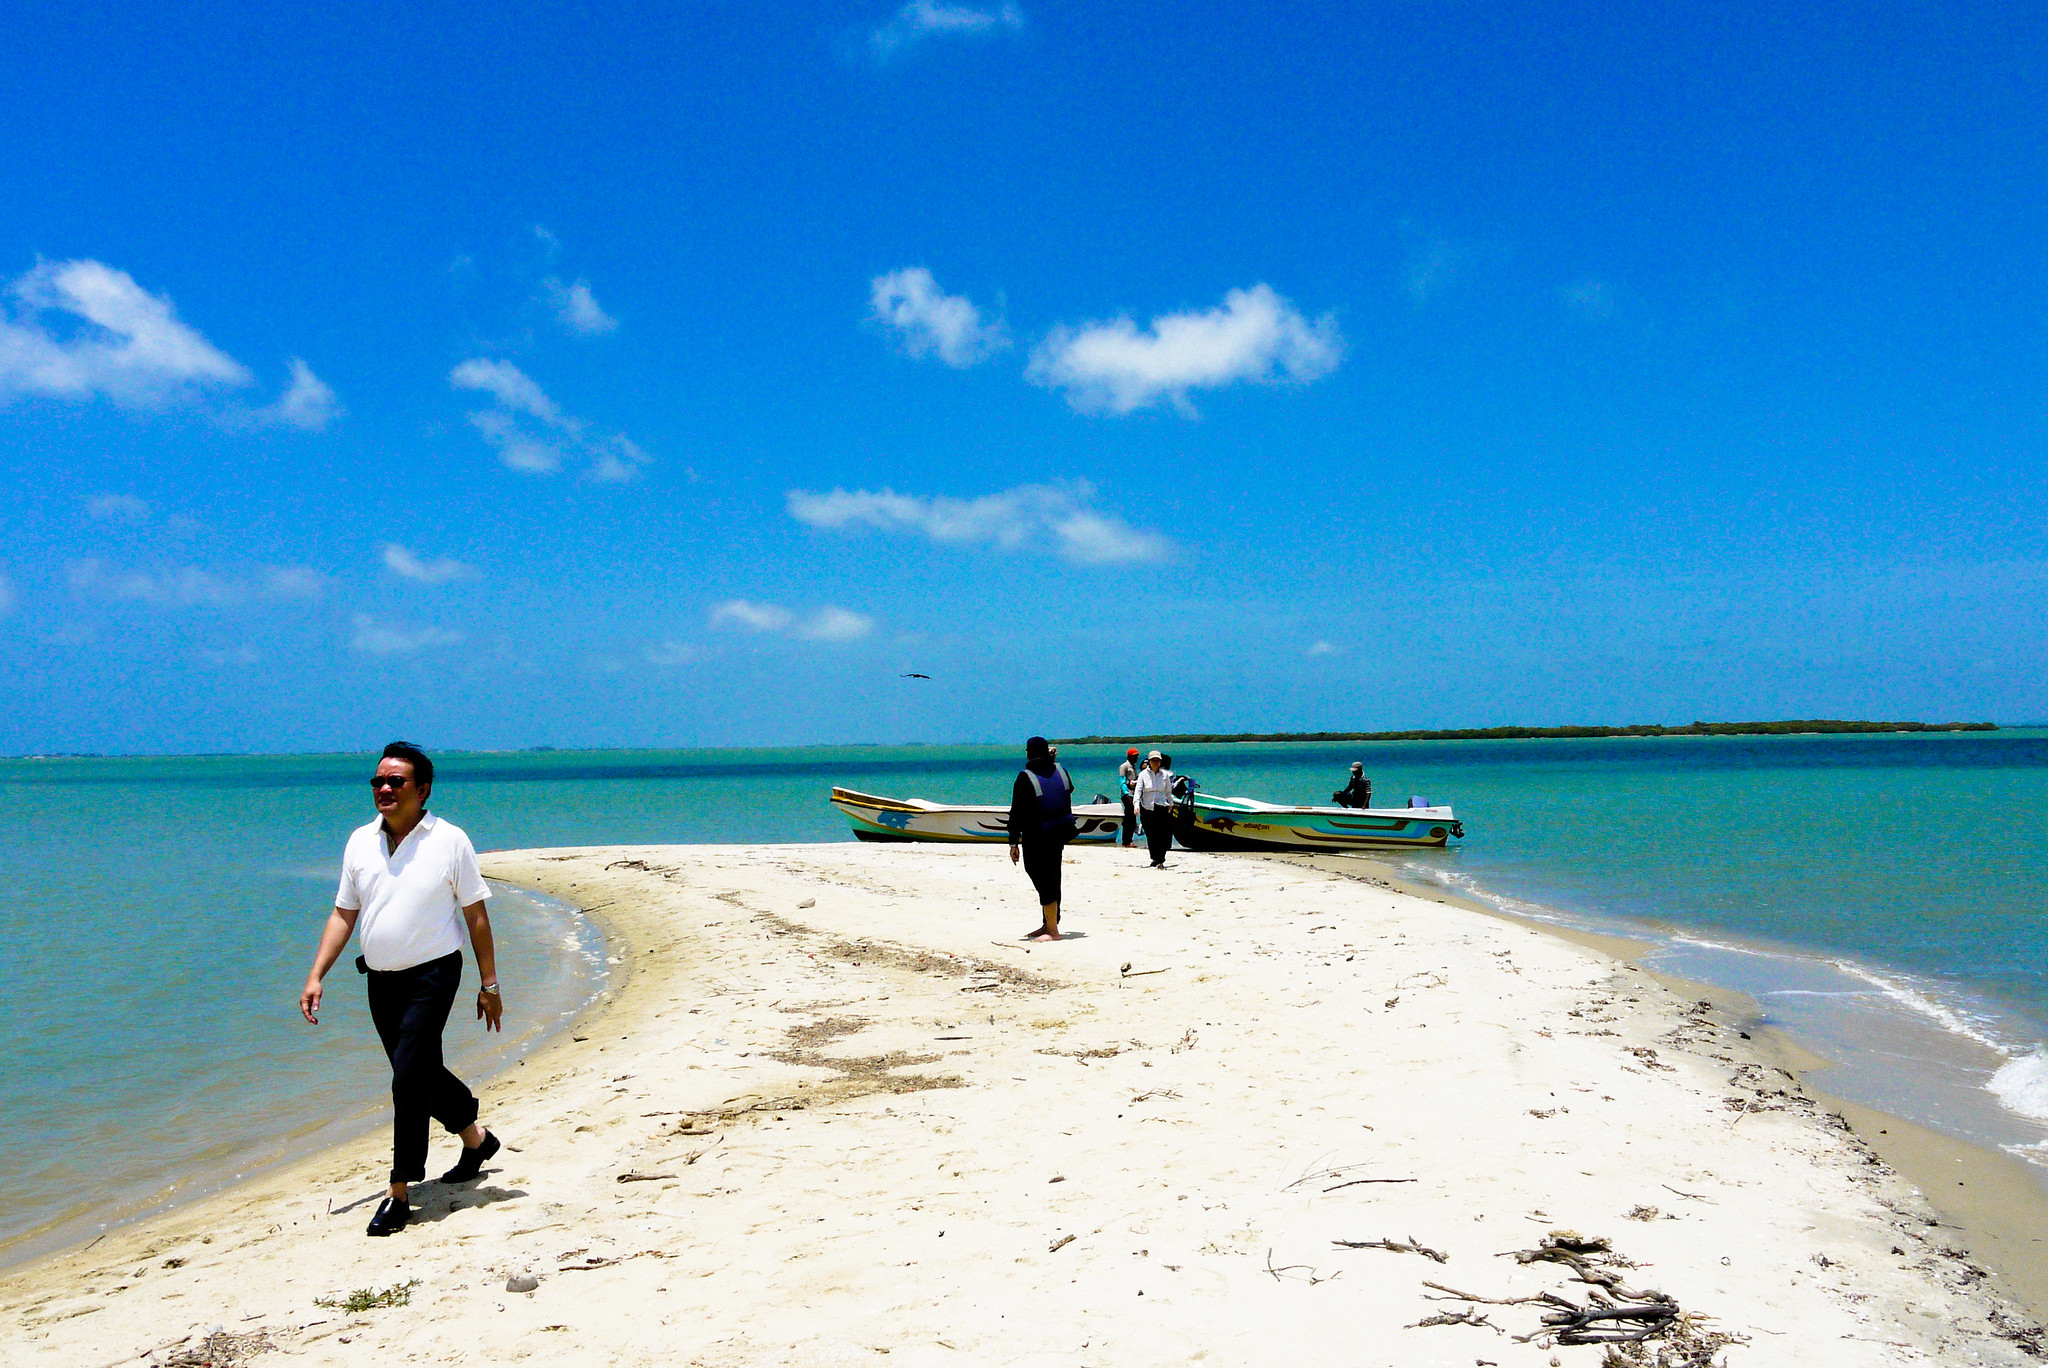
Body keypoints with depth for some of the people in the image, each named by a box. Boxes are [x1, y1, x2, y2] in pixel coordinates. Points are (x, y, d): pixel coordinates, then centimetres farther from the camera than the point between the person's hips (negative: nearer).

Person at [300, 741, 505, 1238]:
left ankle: (400, 1193, -3)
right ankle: (476, 1138, 40)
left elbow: (476, 916, -4)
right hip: (380, 978, 6)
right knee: (421, 1073, 16)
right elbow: (343, 914, 11)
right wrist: (316, 976, 2)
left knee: (409, 1078, -12)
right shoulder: (360, 842, 5)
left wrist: (489, 984, -4)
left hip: (432, 974, -6)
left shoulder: (450, 841, -7)